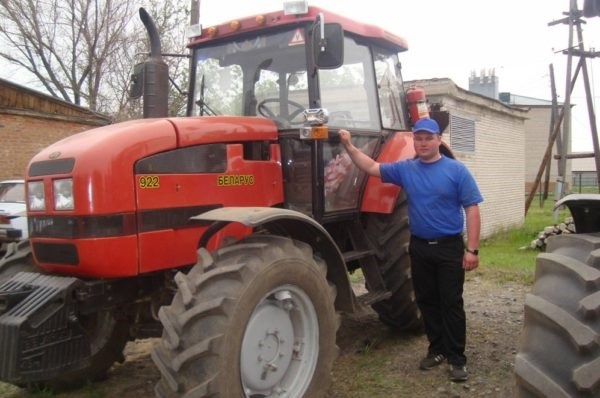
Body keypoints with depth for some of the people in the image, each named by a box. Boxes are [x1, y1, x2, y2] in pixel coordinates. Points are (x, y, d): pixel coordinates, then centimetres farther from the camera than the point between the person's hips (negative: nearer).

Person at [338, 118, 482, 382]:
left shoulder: (456, 170, -7)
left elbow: (472, 210, -8)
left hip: (449, 246, -4)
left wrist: (472, 249, -14)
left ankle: (457, 358, 12)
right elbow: (371, 167, 6)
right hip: (419, 247, 4)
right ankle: (437, 349, 28)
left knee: (451, 303, 2)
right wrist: (349, 146, -8)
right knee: (426, 301, 13)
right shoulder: (405, 169, 4)